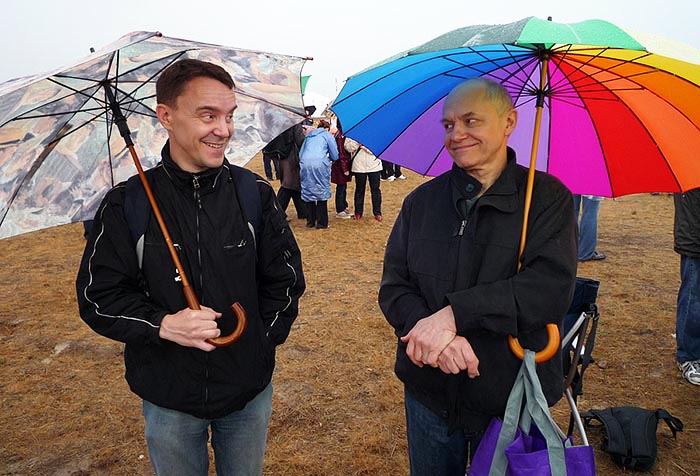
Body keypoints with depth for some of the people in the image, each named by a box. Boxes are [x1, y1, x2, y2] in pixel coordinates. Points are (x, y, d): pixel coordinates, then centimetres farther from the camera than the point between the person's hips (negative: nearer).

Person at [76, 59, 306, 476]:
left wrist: (263, 339, -6)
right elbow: (98, 296, -7)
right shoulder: (127, 205, -10)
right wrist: (162, 325, -22)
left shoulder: (255, 192, -6)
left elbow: (286, 278, 0)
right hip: (168, 398, -1)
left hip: (250, 392, 1)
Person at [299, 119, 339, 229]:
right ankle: (321, 223, 4)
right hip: (320, 164, -4)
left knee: (308, 192, 11)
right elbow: (335, 156, 11)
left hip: (305, 164, 4)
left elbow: (300, 153, 25)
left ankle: (310, 222, 15)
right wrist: (328, 159, 31)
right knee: (322, 192, 4)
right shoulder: (328, 135, 13)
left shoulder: (309, 135, 27)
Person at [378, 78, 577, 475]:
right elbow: (394, 288, -3)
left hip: (514, 395, -2)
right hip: (430, 394, 3)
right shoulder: (422, 201, 2)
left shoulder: (547, 197, -7)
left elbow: (552, 288, -19)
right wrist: (436, 335, -22)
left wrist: (453, 315, -25)